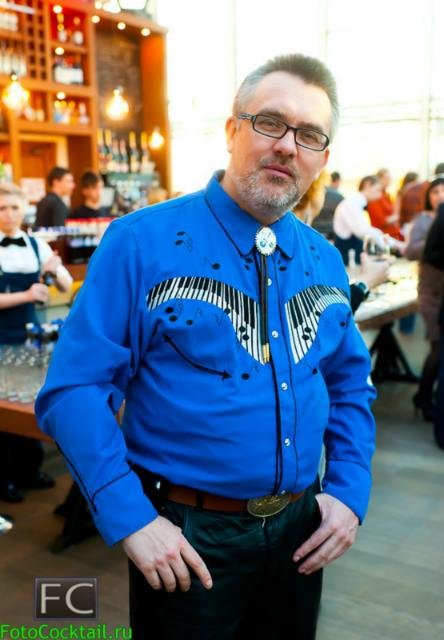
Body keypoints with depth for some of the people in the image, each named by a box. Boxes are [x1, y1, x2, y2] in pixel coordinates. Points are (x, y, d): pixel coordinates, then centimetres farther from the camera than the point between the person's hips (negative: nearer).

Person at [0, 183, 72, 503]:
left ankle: (30, 469, 28)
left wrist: (55, 271, -17)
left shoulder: (36, 245, 3)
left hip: (30, 334, 4)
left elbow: (67, 285, 2)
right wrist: (26, 295, -24)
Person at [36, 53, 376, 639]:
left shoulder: (324, 260, 3)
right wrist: (129, 518, -21)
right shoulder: (142, 241, -14)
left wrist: (350, 490, -1)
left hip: (301, 529, 6)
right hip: (183, 535, -5)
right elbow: (76, 388, -16)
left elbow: (350, 384, 11)